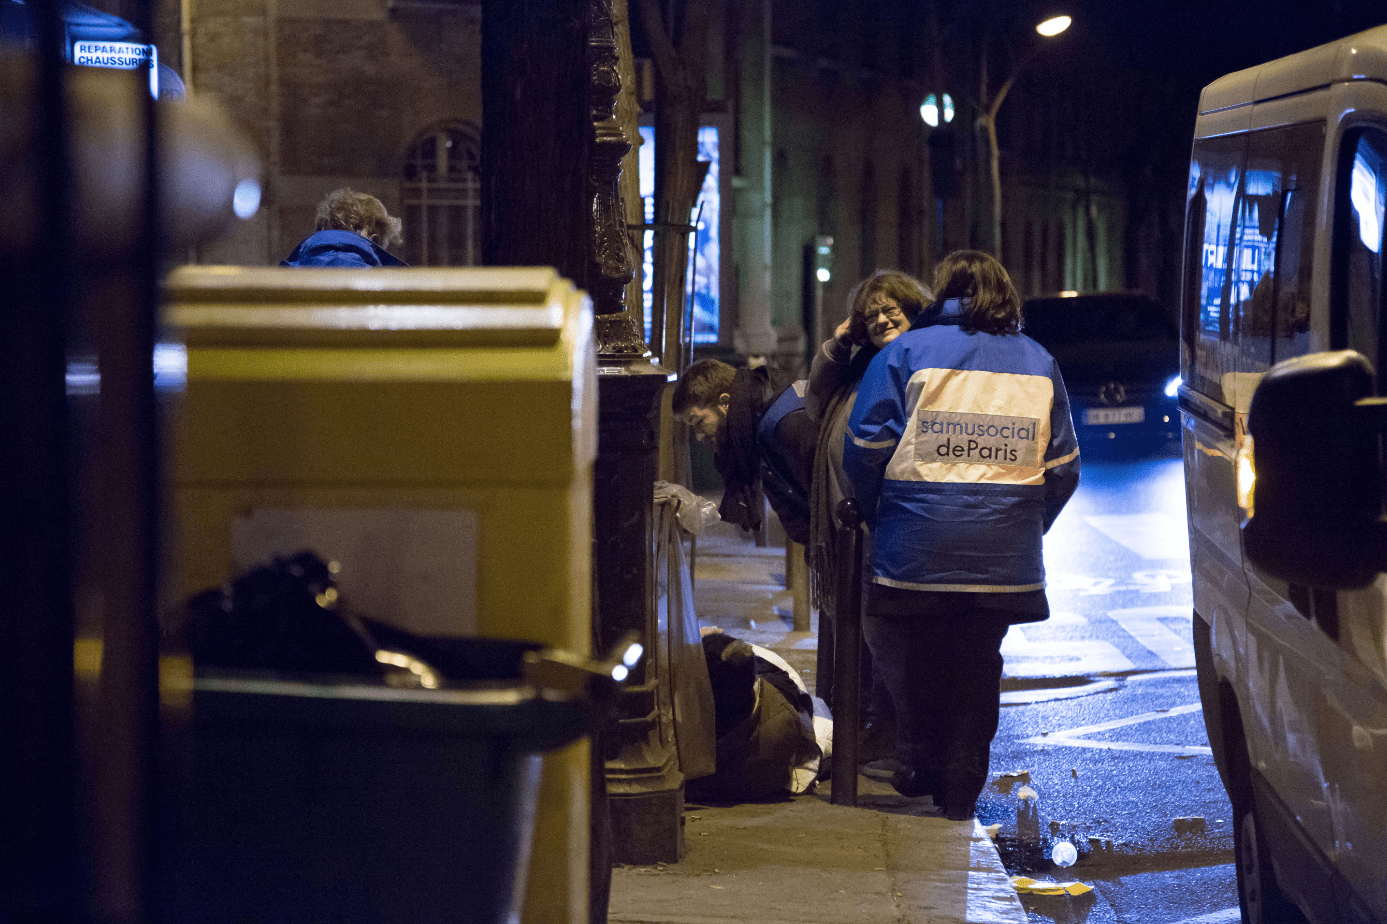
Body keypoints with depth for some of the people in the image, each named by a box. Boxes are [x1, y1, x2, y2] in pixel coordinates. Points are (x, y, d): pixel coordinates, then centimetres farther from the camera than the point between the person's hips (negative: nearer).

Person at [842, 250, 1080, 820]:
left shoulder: (905, 353, 0)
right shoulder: (1039, 364, 11)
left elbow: (864, 451, -4)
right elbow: (1062, 469, 10)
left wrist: (878, 516, 11)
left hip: (918, 549, -3)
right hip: (1005, 559, 3)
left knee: (909, 657, 15)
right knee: (978, 665, 11)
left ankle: (920, 762, 12)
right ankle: (962, 787, 12)